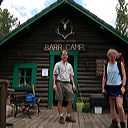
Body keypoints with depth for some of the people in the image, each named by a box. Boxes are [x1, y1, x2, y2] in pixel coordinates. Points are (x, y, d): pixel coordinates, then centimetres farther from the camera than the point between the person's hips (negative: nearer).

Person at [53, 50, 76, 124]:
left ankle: (69, 116, 13)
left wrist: (73, 84, 6)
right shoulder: (58, 64, 3)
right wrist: (54, 84, -12)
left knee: (70, 100, 1)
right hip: (60, 83, -4)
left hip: (68, 83, 4)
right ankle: (61, 116, 8)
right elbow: (55, 75, -2)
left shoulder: (69, 65, 16)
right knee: (60, 101, 0)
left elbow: (71, 75, 16)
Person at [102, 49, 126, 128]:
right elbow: (104, 77, 10)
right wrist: (103, 88, 4)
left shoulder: (120, 64, 0)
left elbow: (124, 76, -1)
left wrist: (123, 86, -12)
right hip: (109, 87, 4)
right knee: (112, 106, 8)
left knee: (120, 106, -13)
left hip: (118, 87, -3)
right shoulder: (106, 66, 7)